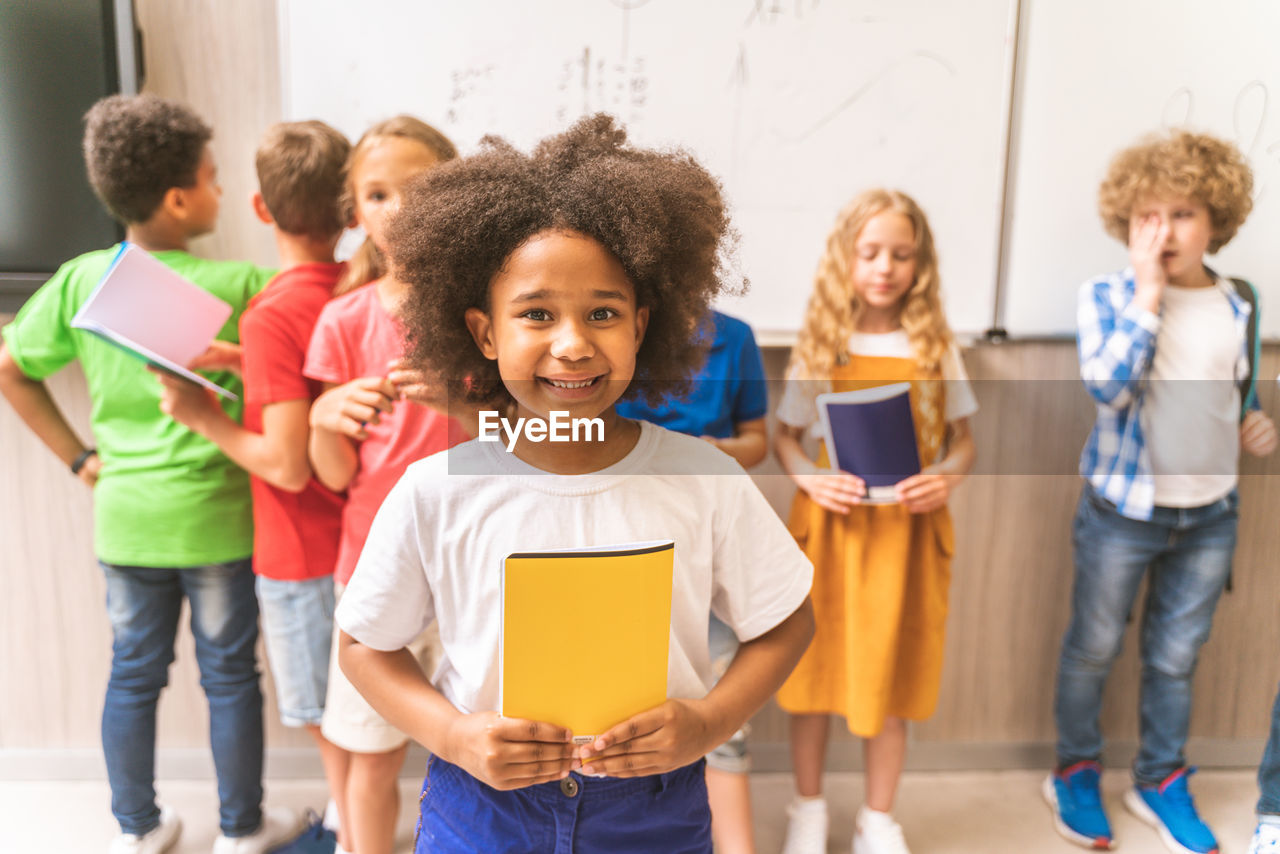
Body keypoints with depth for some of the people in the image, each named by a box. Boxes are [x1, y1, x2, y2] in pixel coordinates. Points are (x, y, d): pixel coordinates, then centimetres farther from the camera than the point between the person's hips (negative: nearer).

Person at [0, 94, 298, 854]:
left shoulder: (80, 281, -2)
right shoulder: (235, 285, -16)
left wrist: (78, 456, 8)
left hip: (125, 517, 4)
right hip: (215, 518, -4)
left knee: (134, 675, 18)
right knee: (231, 675, 13)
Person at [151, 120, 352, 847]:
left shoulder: (272, 315, -22)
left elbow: (289, 465, -24)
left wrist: (206, 417, -10)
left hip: (304, 554, -7)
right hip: (363, 536, 7)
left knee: (333, 720, 10)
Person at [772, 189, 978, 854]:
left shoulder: (934, 347, 1)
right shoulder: (821, 343, -1)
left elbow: (963, 440, 7)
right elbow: (785, 436, 4)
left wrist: (948, 475, -14)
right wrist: (809, 476, -16)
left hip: (908, 529, 1)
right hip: (829, 522, 0)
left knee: (891, 676, 9)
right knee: (815, 669, 9)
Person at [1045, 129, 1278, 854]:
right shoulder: (1107, 296, -9)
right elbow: (1107, 387, -24)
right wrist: (1148, 296, -24)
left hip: (1211, 516, 4)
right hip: (1123, 511, -3)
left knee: (1176, 659, 16)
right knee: (1094, 650, 11)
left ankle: (1161, 781, 36)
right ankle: (1076, 773, 31)